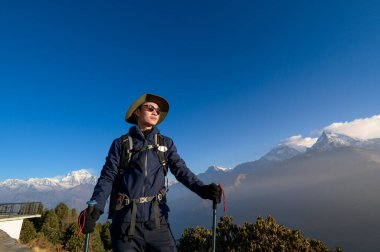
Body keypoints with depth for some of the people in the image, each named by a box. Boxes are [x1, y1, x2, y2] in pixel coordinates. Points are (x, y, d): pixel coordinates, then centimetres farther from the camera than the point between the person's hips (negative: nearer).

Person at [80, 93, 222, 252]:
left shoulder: (166, 143, 10)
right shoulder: (121, 143, 6)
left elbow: (180, 170, -1)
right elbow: (108, 177, -1)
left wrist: (202, 189, -18)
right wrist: (96, 207, -17)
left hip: (156, 220, 1)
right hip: (126, 221, -1)